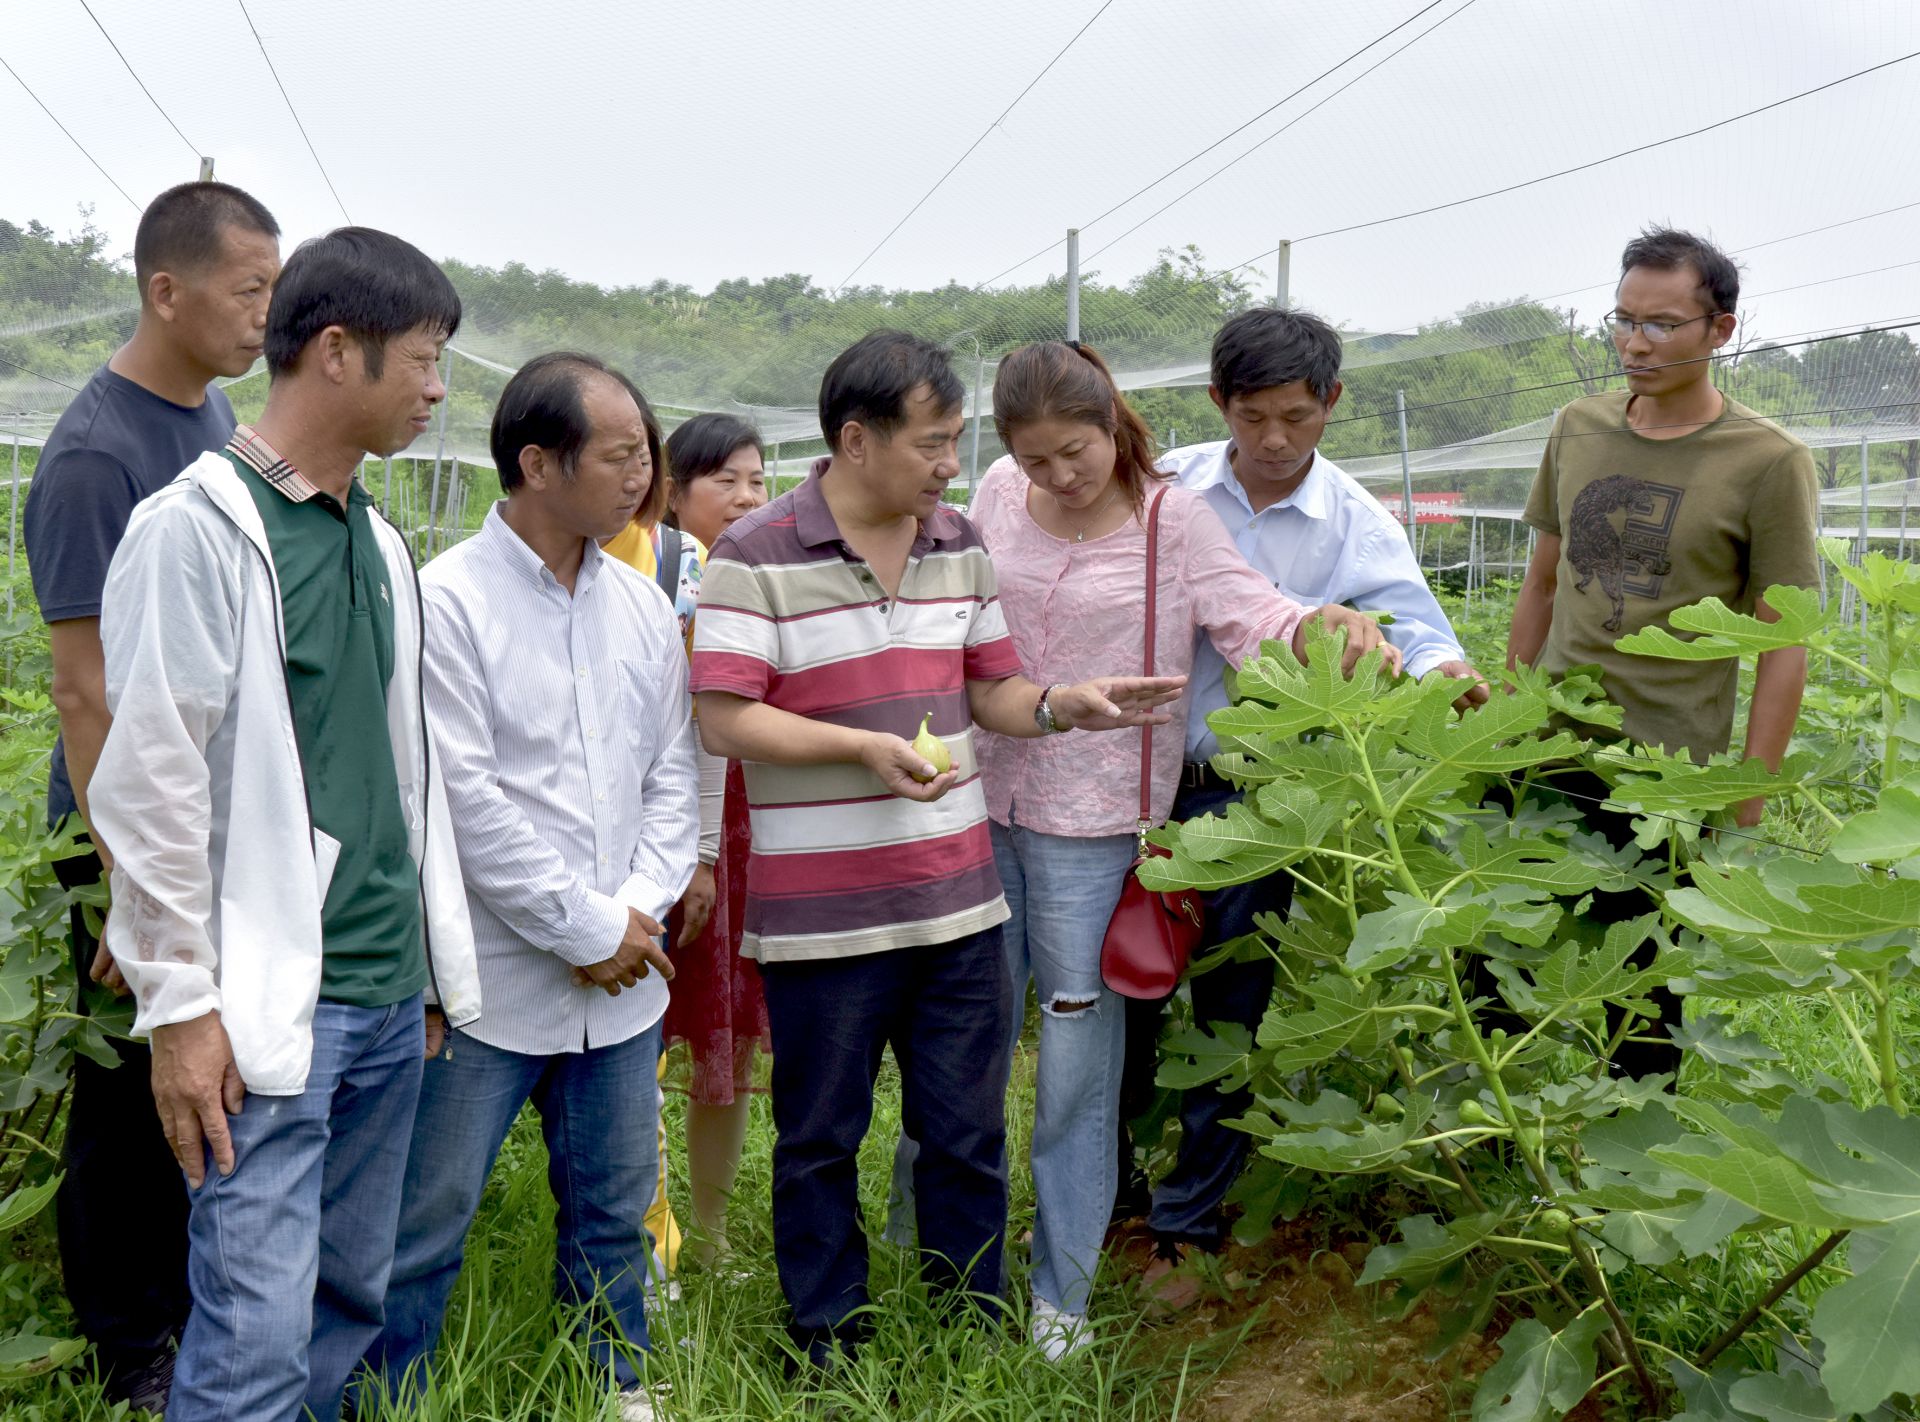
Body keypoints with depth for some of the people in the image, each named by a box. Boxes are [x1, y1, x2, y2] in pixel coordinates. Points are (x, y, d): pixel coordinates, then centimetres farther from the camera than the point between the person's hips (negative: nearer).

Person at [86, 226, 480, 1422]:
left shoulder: (380, 544, 13)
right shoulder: (199, 530, -10)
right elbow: (149, 785, -12)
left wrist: (446, 962, 16)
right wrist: (181, 1006, -13)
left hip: (389, 998, 8)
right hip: (268, 1007, -7)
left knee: (355, 1300, 15)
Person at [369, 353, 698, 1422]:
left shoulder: (642, 605, 8)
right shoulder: (449, 600, -12)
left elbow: (674, 773, 11)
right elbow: (466, 801, -16)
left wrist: (641, 908, -3)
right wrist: (585, 930, -13)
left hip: (624, 975, 6)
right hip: (493, 981, -6)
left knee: (616, 1212, 18)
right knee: (425, 1225, 4)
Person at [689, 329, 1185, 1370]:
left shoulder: (960, 547, 8)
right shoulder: (757, 558, -10)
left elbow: (991, 690, 13)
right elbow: (723, 718, -13)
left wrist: (1064, 705, -7)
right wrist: (864, 747, -22)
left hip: (959, 903, 5)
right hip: (821, 919, -4)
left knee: (968, 1138, 13)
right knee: (820, 1145, 12)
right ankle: (828, 1355, 29)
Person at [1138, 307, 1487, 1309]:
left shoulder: (1355, 525, -5)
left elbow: (1412, 626, -17)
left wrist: (1445, 670, -41)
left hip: (1250, 797, -1)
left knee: (1228, 1014, 6)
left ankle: (1187, 1226, 23)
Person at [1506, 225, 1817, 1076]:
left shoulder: (1768, 463, -7)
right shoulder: (1577, 430, 8)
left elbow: (1784, 646, -6)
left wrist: (1747, 812, -9)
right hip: (1544, 755, 5)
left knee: (1644, 1013, 6)